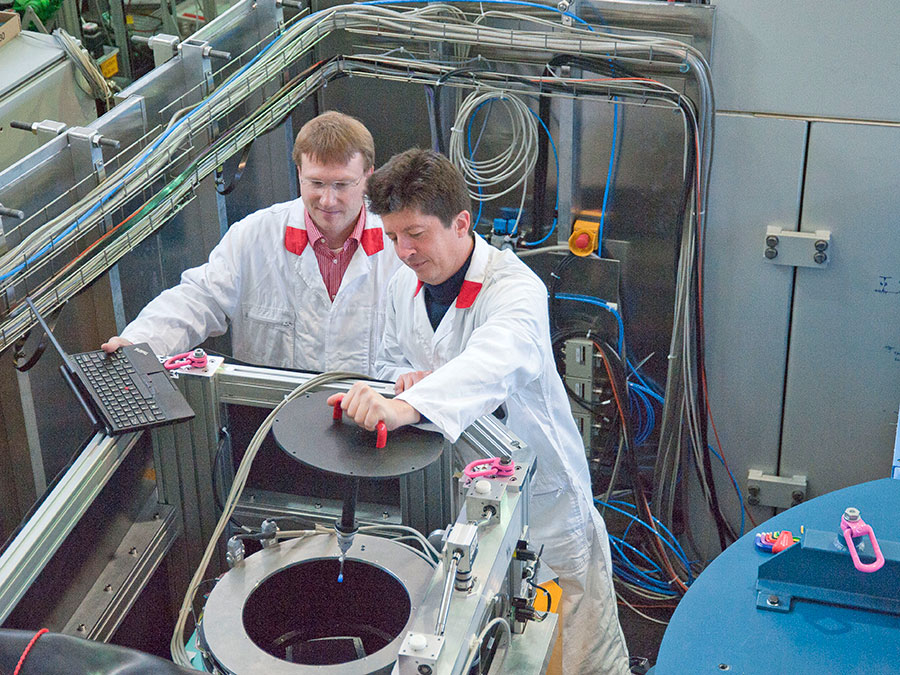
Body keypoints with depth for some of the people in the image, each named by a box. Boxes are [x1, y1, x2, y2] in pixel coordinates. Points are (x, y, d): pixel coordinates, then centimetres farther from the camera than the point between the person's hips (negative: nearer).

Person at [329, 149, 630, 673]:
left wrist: (406, 406, -63)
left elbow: (494, 361, -45)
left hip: (540, 490, -6)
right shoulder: (405, 286, 0)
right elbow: (392, 361, 16)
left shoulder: (516, 287, -24)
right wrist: (410, 378, -10)